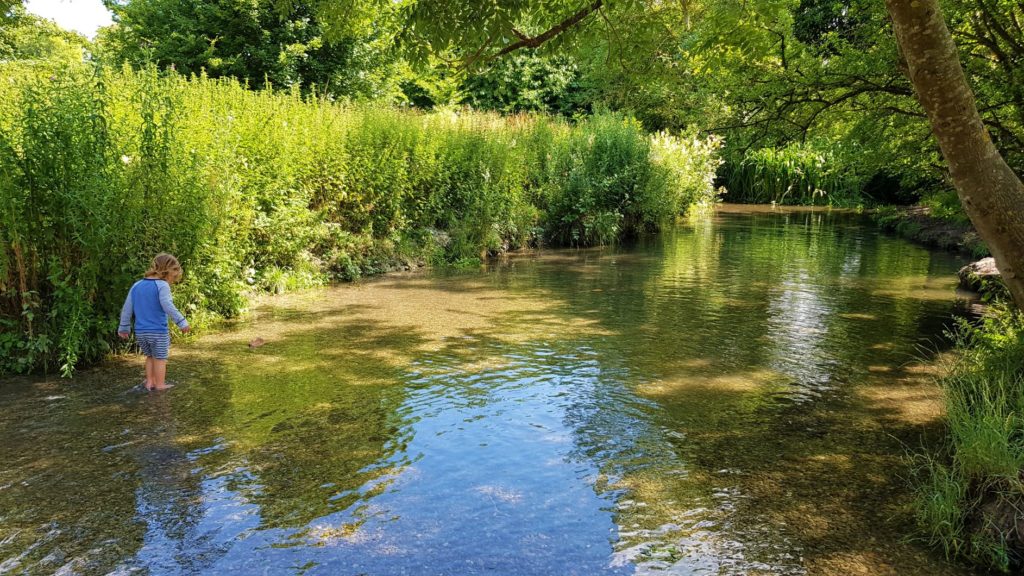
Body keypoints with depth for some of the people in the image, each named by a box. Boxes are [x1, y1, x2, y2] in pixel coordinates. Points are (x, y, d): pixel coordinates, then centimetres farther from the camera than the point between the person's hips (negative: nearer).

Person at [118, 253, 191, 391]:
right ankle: (160, 384, 12)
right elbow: (167, 305, -24)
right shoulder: (162, 285, -11)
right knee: (160, 358, 7)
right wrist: (182, 322, -24)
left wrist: (124, 328, 22)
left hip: (140, 332, 6)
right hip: (158, 331, -6)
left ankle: (149, 381, 21)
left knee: (150, 356, 22)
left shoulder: (136, 285, 11)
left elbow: (127, 308, 13)